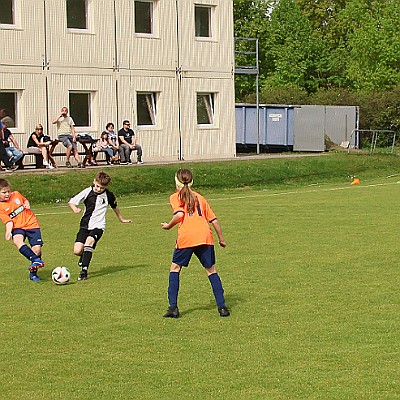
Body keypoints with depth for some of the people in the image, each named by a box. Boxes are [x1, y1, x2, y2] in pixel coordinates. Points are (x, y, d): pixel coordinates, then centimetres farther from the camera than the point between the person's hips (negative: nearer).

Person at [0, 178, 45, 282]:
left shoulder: (16, 194, 4)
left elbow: (25, 200, 24)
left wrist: (27, 205, 2)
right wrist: (8, 231, -27)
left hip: (31, 224, 2)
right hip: (17, 227, -2)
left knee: (36, 248, -9)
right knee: (17, 241, -36)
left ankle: (33, 272, 10)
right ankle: (35, 260, -42)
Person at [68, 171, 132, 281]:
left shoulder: (108, 195, -1)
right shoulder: (87, 192, -5)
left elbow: (115, 207, 20)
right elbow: (71, 201, 0)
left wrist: (122, 219, 33)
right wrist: (75, 209, -23)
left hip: (98, 226, -1)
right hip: (85, 225, 1)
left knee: (89, 242, -30)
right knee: (77, 251, -12)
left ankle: (84, 271, -28)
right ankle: (84, 256, 27)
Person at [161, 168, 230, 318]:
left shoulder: (175, 197, 11)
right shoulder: (199, 197, 23)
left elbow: (179, 214, -8)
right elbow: (214, 220, 19)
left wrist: (169, 226, 7)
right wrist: (221, 239, 26)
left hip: (186, 237, -3)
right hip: (205, 236, 3)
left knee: (175, 268, 13)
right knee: (211, 270, 12)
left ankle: (173, 308, 6)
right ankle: (222, 307, 3)